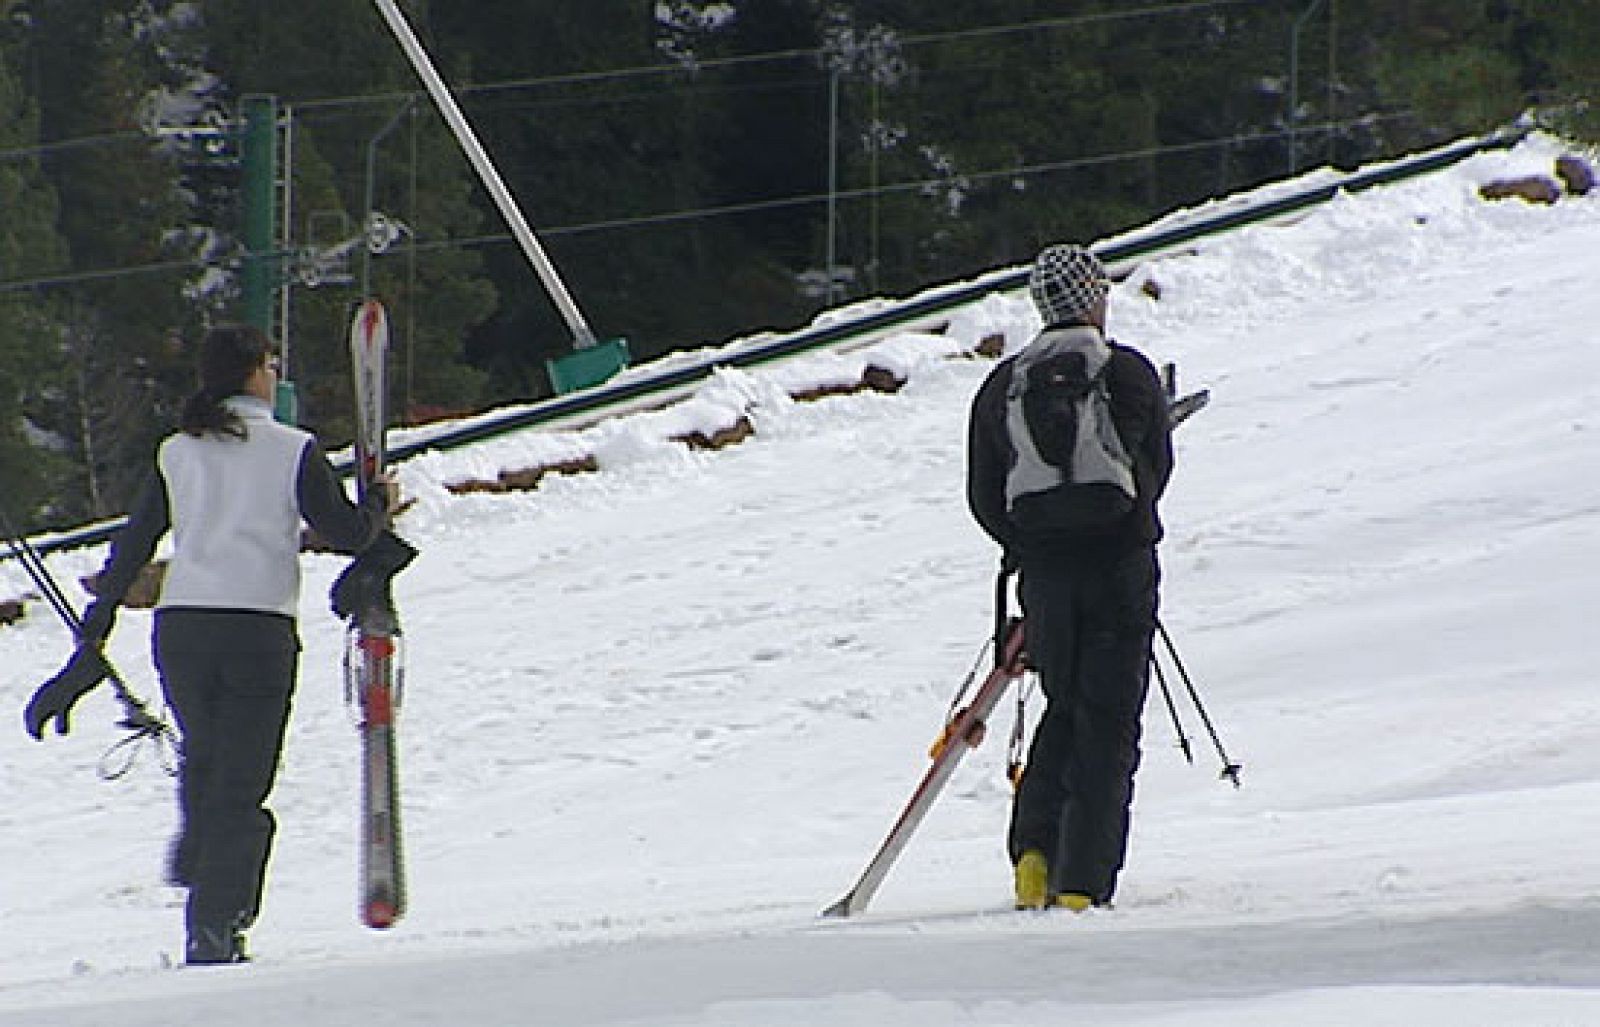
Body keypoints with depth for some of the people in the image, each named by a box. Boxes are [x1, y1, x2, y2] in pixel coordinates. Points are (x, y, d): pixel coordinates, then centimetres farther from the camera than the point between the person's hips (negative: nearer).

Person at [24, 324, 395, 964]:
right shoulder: (292, 451, -1)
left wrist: (92, 638, 13)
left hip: (180, 628, 3)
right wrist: (380, 505, 22)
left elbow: (132, 546, 10)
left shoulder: (175, 454, 10)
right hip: (259, 631, -3)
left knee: (203, 761, 27)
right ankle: (213, 931, -4)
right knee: (239, 786, 0)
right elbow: (347, 533, -1)